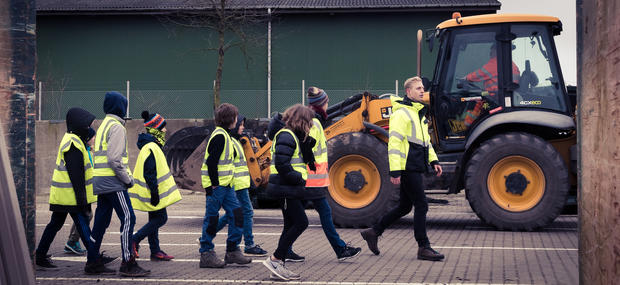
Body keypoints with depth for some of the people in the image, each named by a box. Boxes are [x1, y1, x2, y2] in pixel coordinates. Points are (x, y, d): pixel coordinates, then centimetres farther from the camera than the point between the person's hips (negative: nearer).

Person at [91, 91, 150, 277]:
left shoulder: (104, 126, 20)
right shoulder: (116, 127, -10)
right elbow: (115, 159, -19)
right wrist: (128, 179, -11)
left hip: (101, 182, 10)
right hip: (113, 182, -10)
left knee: (101, 220, 13)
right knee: (128, 219, -10)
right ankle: (127, 263, -14)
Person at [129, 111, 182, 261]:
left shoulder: (152, 146, 15)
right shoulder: (151, 148, -19)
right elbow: (149, 173, -23)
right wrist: (154, 192, -23)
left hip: (152, 192, 11)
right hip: (153, 192, -11)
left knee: (154, 220, 12)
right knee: (161, 218, -7)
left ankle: (155, 251, 16)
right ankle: (133, 241, -5)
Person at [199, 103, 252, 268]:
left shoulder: (224, 135, 17)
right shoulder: (219, 136, -14)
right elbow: (211, 162, -20)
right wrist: (214, 184, -19)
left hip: (226, 185, 10)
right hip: (217, 186, -10)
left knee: (237, 215, 7)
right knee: (211, 219, -3)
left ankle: (232, 251, 11)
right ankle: (206, 255, 3)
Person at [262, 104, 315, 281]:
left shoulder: (294, 137, 19)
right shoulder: (286, 136, -13)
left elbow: (305, 161, 20)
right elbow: (281, 164, -22)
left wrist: (307, 145, 6)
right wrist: (298, 179, -15)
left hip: (289, 190, 11)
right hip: (285, 189, -11)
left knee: (291, 226, 10)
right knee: (301, 222, -13)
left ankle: (278, 267, 13)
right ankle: (274, 259, -10)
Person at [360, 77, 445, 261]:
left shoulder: (419, 113, 19)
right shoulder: (401, 114, -12)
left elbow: (425, 140, 27)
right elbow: (394, 143, -18)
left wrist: (433, 160, 16)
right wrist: (395, 171, -22)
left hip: (416, 167, 10)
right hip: (407, 168, -10)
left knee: (404, 207, 15)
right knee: (421, 206, -7)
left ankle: (373, 232, 26)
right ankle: (423, 248, -1)